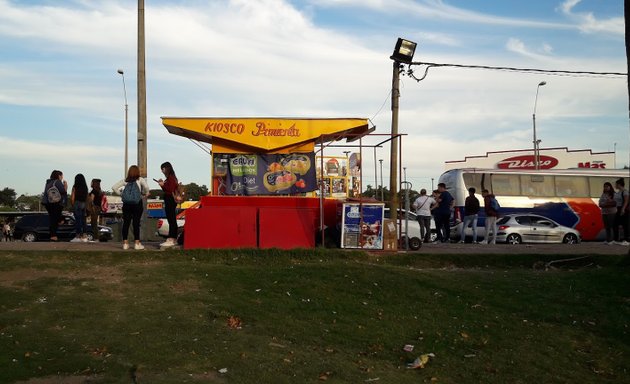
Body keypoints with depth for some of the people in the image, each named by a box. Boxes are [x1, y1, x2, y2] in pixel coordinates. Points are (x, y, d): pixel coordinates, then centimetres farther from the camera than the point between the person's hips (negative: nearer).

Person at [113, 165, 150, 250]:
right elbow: (146, 187, -15)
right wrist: (145, 195, 0)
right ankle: (137, 243, 1)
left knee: (126, 223, 6)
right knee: (136, 223, 0)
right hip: (137, 204, -3)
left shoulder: (125, 180, 8)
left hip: (126, 204, 3)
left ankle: (125, 243, 9)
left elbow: (114, 187, 3)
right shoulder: (140, 180, 0)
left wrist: (121, 194, 9)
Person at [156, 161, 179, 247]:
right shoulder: (170, 177, 16)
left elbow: (171, 190, -20)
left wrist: (163, 185, -14)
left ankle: (170, 240, -11)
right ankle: (174, 239, 18)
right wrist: (162, 183, 11)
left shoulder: (170, 177, -13)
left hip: (170, 201, -11)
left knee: (171, 221, -10)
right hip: (170, 201, 11)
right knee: (173, 220, 13)